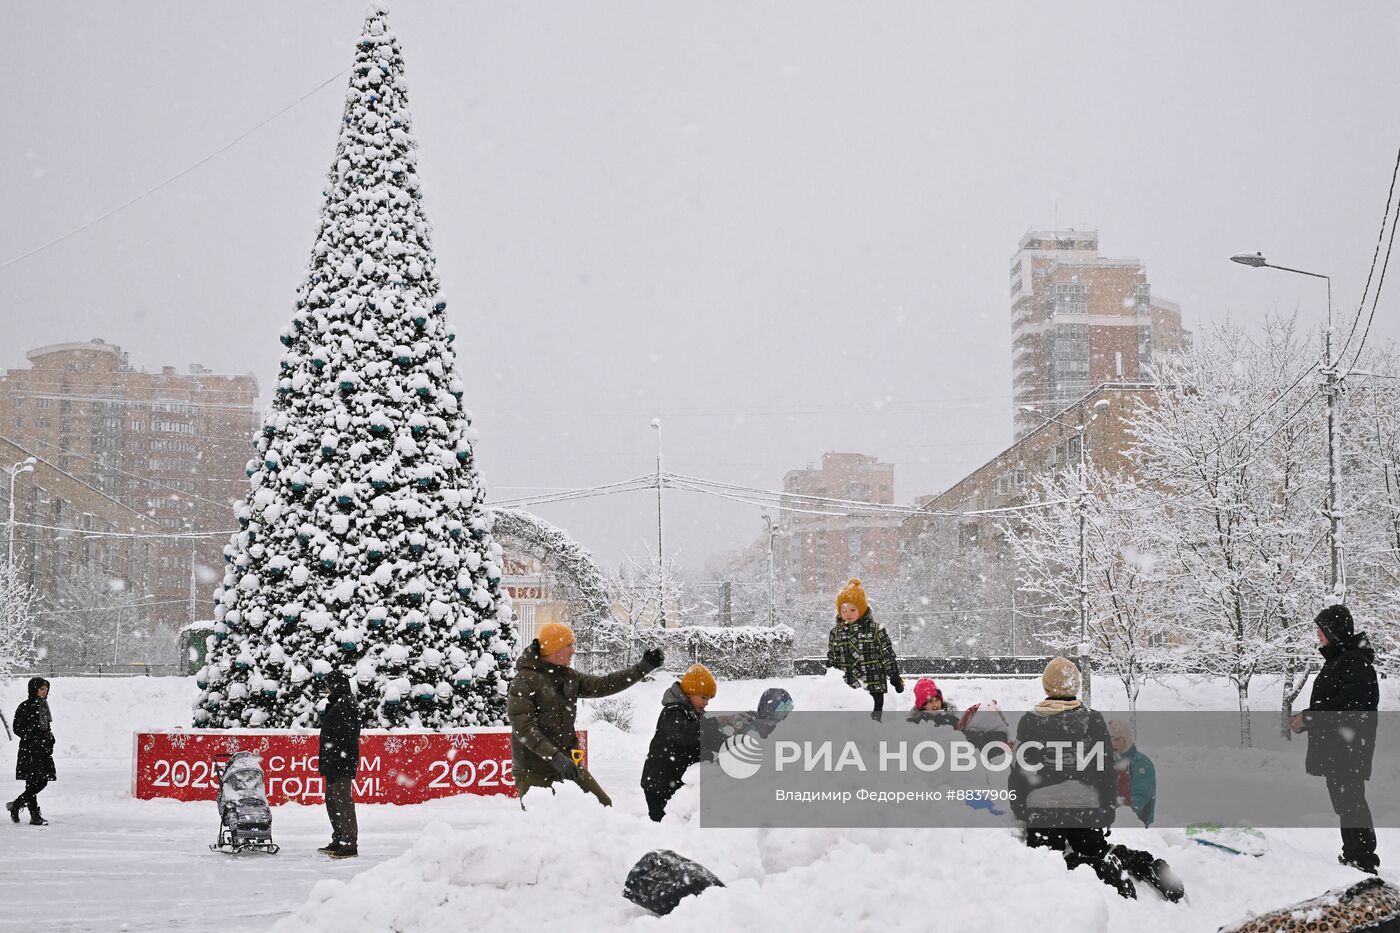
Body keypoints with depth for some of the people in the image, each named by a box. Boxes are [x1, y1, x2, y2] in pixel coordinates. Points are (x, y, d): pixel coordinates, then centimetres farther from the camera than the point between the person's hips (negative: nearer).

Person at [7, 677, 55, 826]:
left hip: (43, 750, 8)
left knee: (42, 782, 7)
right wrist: (34, 739, -16)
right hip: (29, 750, -8)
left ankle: (15, 805, 23)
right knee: (33, 783, -5)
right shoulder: (26, 707, -8)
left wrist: (50, 740, 9)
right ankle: (35, 816, 0)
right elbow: (18, 729, -10)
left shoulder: (43, 706, 15)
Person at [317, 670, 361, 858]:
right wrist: (326, 762, 20)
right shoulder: (338, 704, 19)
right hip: (335, 763, 11)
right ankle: (338, 841, 25)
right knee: (332, 801, 16)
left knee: (342, 802, -9)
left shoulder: (346, 706, -15)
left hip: (342, 764, -11)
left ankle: (349, 845, -7)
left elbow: (342, 737, -22)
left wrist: (331, 762, -24)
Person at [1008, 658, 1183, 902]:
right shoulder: (1094, 720, 3)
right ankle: (1144, 864, -7)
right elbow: (1107, 770, 5)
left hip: (1042, 808, -3)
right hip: (1087, 808, 3)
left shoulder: (1029, 722, 0)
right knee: (1097, 851, 21)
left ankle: (1105, 867, -29)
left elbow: (1019, 771, 2)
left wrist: (1019, 811, 11)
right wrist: (1108, 809, 14)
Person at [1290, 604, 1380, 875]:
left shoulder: (1355, 660, -15)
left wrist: (1309, 718, -20)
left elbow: (1349, 704, -23)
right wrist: (1306, 718, 10)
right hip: (1334, 746, 10)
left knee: (1350, 801, -8)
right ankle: (1353, 855, 21)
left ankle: (1363, 858, -5)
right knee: (1345, 801, 13)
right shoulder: (1336, 659, 16)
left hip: (1348, 746, -10)